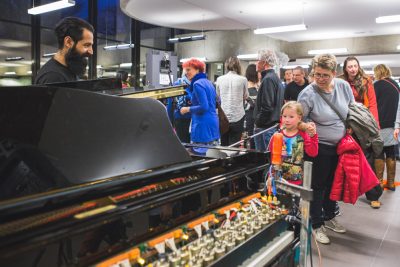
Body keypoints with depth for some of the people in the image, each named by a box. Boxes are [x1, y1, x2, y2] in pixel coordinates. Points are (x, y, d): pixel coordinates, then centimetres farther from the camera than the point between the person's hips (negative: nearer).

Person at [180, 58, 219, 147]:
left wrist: (188, 109, -9)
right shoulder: (208, 82, 16)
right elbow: (217, 103, 25)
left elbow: (204, 107, -22)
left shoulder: (197, 84, -13)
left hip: (204, 125, -10)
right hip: (213, 123, 10)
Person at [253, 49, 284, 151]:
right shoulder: (276, 78, 15)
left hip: (265, 127, -10)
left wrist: (257, 123, -12)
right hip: (274, 125, 10)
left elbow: (267, 106, -23)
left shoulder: (268, 79, -16)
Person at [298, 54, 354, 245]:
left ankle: (329, 217, 39)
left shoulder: (344, 86, -3)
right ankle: (316, 226, 20)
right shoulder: (308, 94, -19)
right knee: (318, 186, 4)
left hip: (341, 146, 6)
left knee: (334, 183, 19)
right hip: (320, 147, -6)